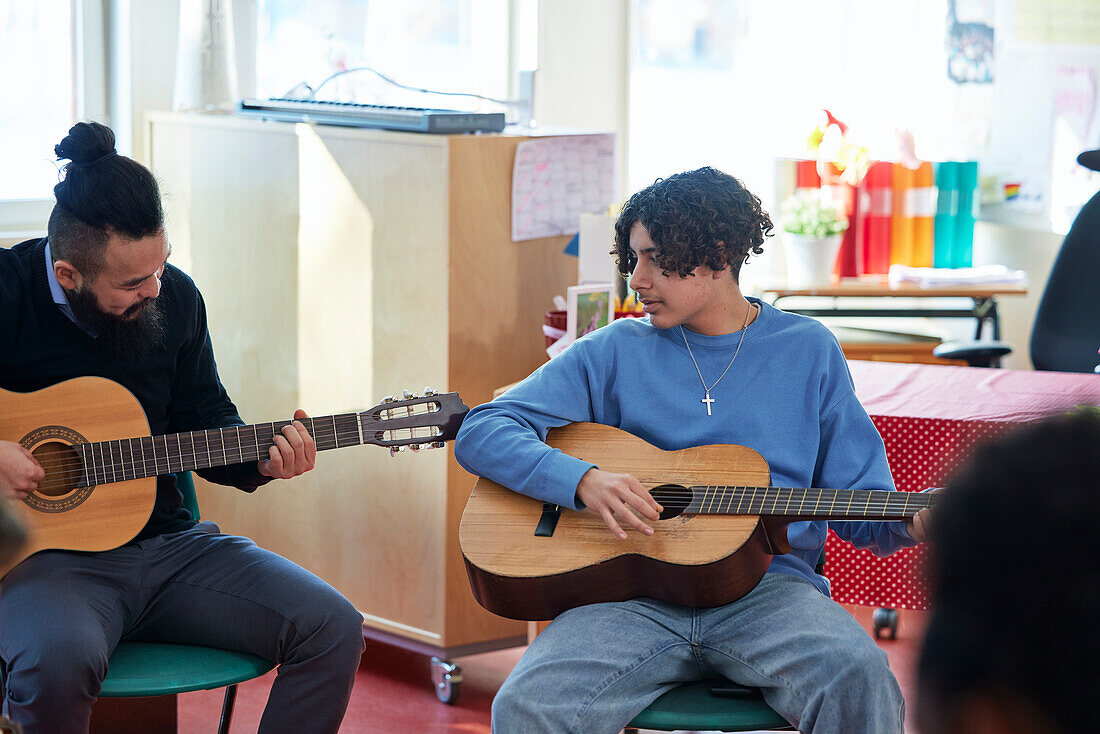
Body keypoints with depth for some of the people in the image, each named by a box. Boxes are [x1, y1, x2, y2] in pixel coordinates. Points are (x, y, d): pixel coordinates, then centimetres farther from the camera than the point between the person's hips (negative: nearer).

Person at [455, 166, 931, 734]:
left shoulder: (808, 352, 13)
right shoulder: (615, 352, 11)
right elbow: (480, 433, 4)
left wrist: (912, 522, -11)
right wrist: (584, 481, -13)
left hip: (768, 586, 0)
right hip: (632, 596, 0)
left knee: (859, 678, -32)